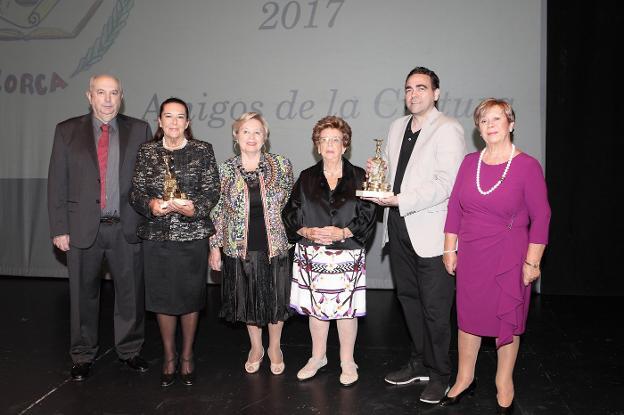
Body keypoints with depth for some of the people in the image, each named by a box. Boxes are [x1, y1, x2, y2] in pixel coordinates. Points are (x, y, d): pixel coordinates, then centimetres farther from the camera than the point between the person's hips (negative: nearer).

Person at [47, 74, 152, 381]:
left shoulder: (139, 130, 4)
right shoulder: (67, 131, 4)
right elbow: (57, 183, 2)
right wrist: (59, 228, -4)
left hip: (127, 227, 0)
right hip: (83, 228, 0)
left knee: (131, 292, 10)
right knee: (83, 295, 12)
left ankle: (129, 350, 29)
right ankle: (82, 356, 30)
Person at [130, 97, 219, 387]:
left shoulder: (203, 150, 3)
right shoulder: (147, 151, 7)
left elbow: (213, 190, -2)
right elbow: (136, 192, 4)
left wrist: (195, 208, -20)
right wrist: (151, 205, -17)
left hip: (193, 234, -1)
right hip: (157, 235, 1)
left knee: (190, 297, 7)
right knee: (162, 297, 8)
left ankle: (187, 356, 26)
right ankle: (169, 357, 26)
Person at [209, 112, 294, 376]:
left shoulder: (281, 165, -4)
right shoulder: (225, 170, -2)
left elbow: (290, 203, 9)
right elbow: (218, 211, 2)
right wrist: (215, 246, 1)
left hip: (274, 245, 0)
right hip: (239, 247, 1)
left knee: (274, 299, 11)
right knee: (248, 298, 14)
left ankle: (275, 348, 34)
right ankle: (256, 347, 36)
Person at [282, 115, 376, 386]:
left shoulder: (358, 177, 1)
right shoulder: (306, 178, 7)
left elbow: (367, 216, -4)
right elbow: (290, 214, 5)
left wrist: (343, 232, -17)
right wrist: (307, 231, -12)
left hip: (347, 255, -2)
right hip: (312, 254, 2)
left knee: (346, 308, 3)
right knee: (315, 307, 10)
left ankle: (347, 361, 21)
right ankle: (318, 357, 29)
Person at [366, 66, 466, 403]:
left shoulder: (447, 129, -10)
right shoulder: (398, 126, 13)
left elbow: (446, 184, -20)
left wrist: (400, 201, -23)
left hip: (430, 232, -7)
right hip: (399, 228, 8)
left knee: (435, 308, 2)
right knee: (408, 298, 18)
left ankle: (440, 375, 21)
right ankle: (420, 363, 35)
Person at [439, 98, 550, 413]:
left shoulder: (527, 166, -9)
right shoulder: (470, 162, 3)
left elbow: (541, 216, -8)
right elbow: (454, 207, 7)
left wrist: (532, 262, -9)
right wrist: (450, 249, 5)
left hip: (508, 257, -3)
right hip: (471, 256, 4)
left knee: (507, 319, 11)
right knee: (468, 316, 13)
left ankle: (504, 385, 30)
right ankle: (465, 378, 31)